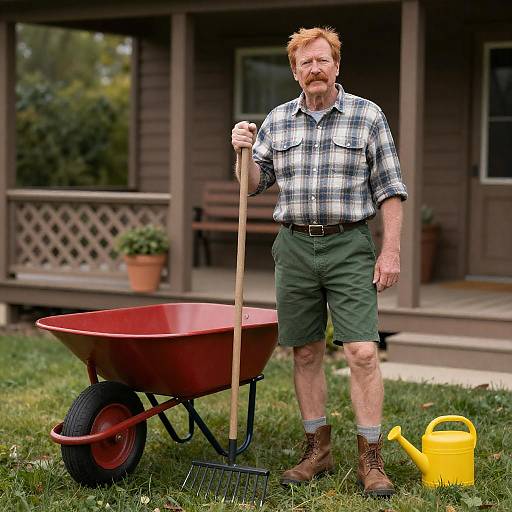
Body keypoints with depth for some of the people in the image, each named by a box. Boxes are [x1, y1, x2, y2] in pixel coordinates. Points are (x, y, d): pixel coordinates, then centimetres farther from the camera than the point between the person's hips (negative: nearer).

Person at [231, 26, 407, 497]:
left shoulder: (368, 116, 1)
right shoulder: (277, 121, 10)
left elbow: (389, 189, 0)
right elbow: (255, 184, 14)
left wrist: (391, 250, -8)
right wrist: (244, 151, -5)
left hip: (349, 247, -3)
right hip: (295, 246, 3)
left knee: (362, 352, -11)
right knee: (305, 353, 7)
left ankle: (371, 459, -3)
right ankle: (318, 450, 19)